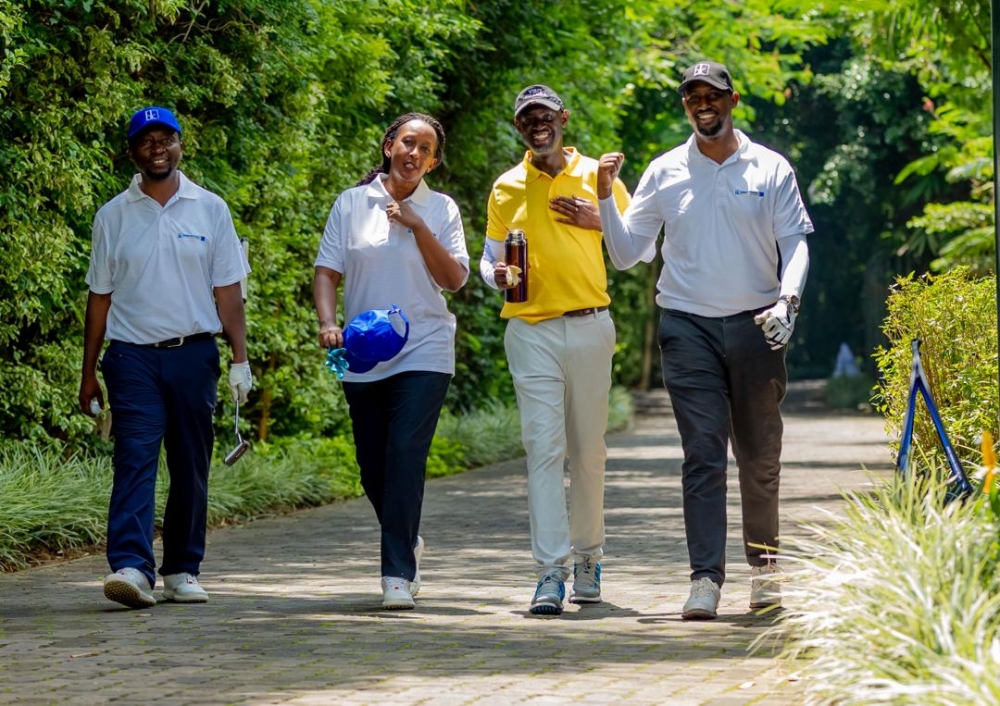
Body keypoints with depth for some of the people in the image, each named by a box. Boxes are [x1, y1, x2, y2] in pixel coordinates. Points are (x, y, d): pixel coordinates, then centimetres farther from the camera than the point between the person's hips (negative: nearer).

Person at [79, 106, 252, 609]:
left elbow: (227, 289, 7)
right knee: (134, 459, -13)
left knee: (191, 466, 5)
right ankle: (131, 567, -22)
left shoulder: (210, 209, 7)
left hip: (193, 354, 1)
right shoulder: (113, 215, 7)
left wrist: (240, 359, 0)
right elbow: (99, 296, 10)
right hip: (132, 355, -1)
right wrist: (89, 373, 9)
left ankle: (183, 571, 14)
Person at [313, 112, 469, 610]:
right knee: (373, 468, 7)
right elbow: (327, 271, 5)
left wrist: (418, 226, -10)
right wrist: (328, 324, -11)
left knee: (405, 454, -17)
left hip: (423, 354, -2)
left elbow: (454, 279, -3)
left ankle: (398, 573, -16)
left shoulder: (441, 210, 5)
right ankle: (408, 542, 35)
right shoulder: (352, 204, 6)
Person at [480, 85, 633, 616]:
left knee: (588, 450, 5)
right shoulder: (506, 188, 10)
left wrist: (599, 221, -6)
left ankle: (588, 556, 21)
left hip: (589, 327, 0)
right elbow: (489, 256, 16)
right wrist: (496, 275, -7)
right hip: (530, 329, 0)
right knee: (543, 448, -9)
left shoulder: (597, 177, 7)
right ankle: (551, 571, -12)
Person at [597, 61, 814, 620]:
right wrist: (605, 198, -6)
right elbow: (627, 251, 9)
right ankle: (707, 577, -10)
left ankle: (764, 561, 23)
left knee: (760, 455, 7)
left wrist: (788, 300, -14)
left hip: (755, 324, 0)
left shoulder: (770, 169, 5)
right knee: (703, 454, -7)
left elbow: (795, 241, 2)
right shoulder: (665, 172, 7)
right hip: (689, 326, 0)